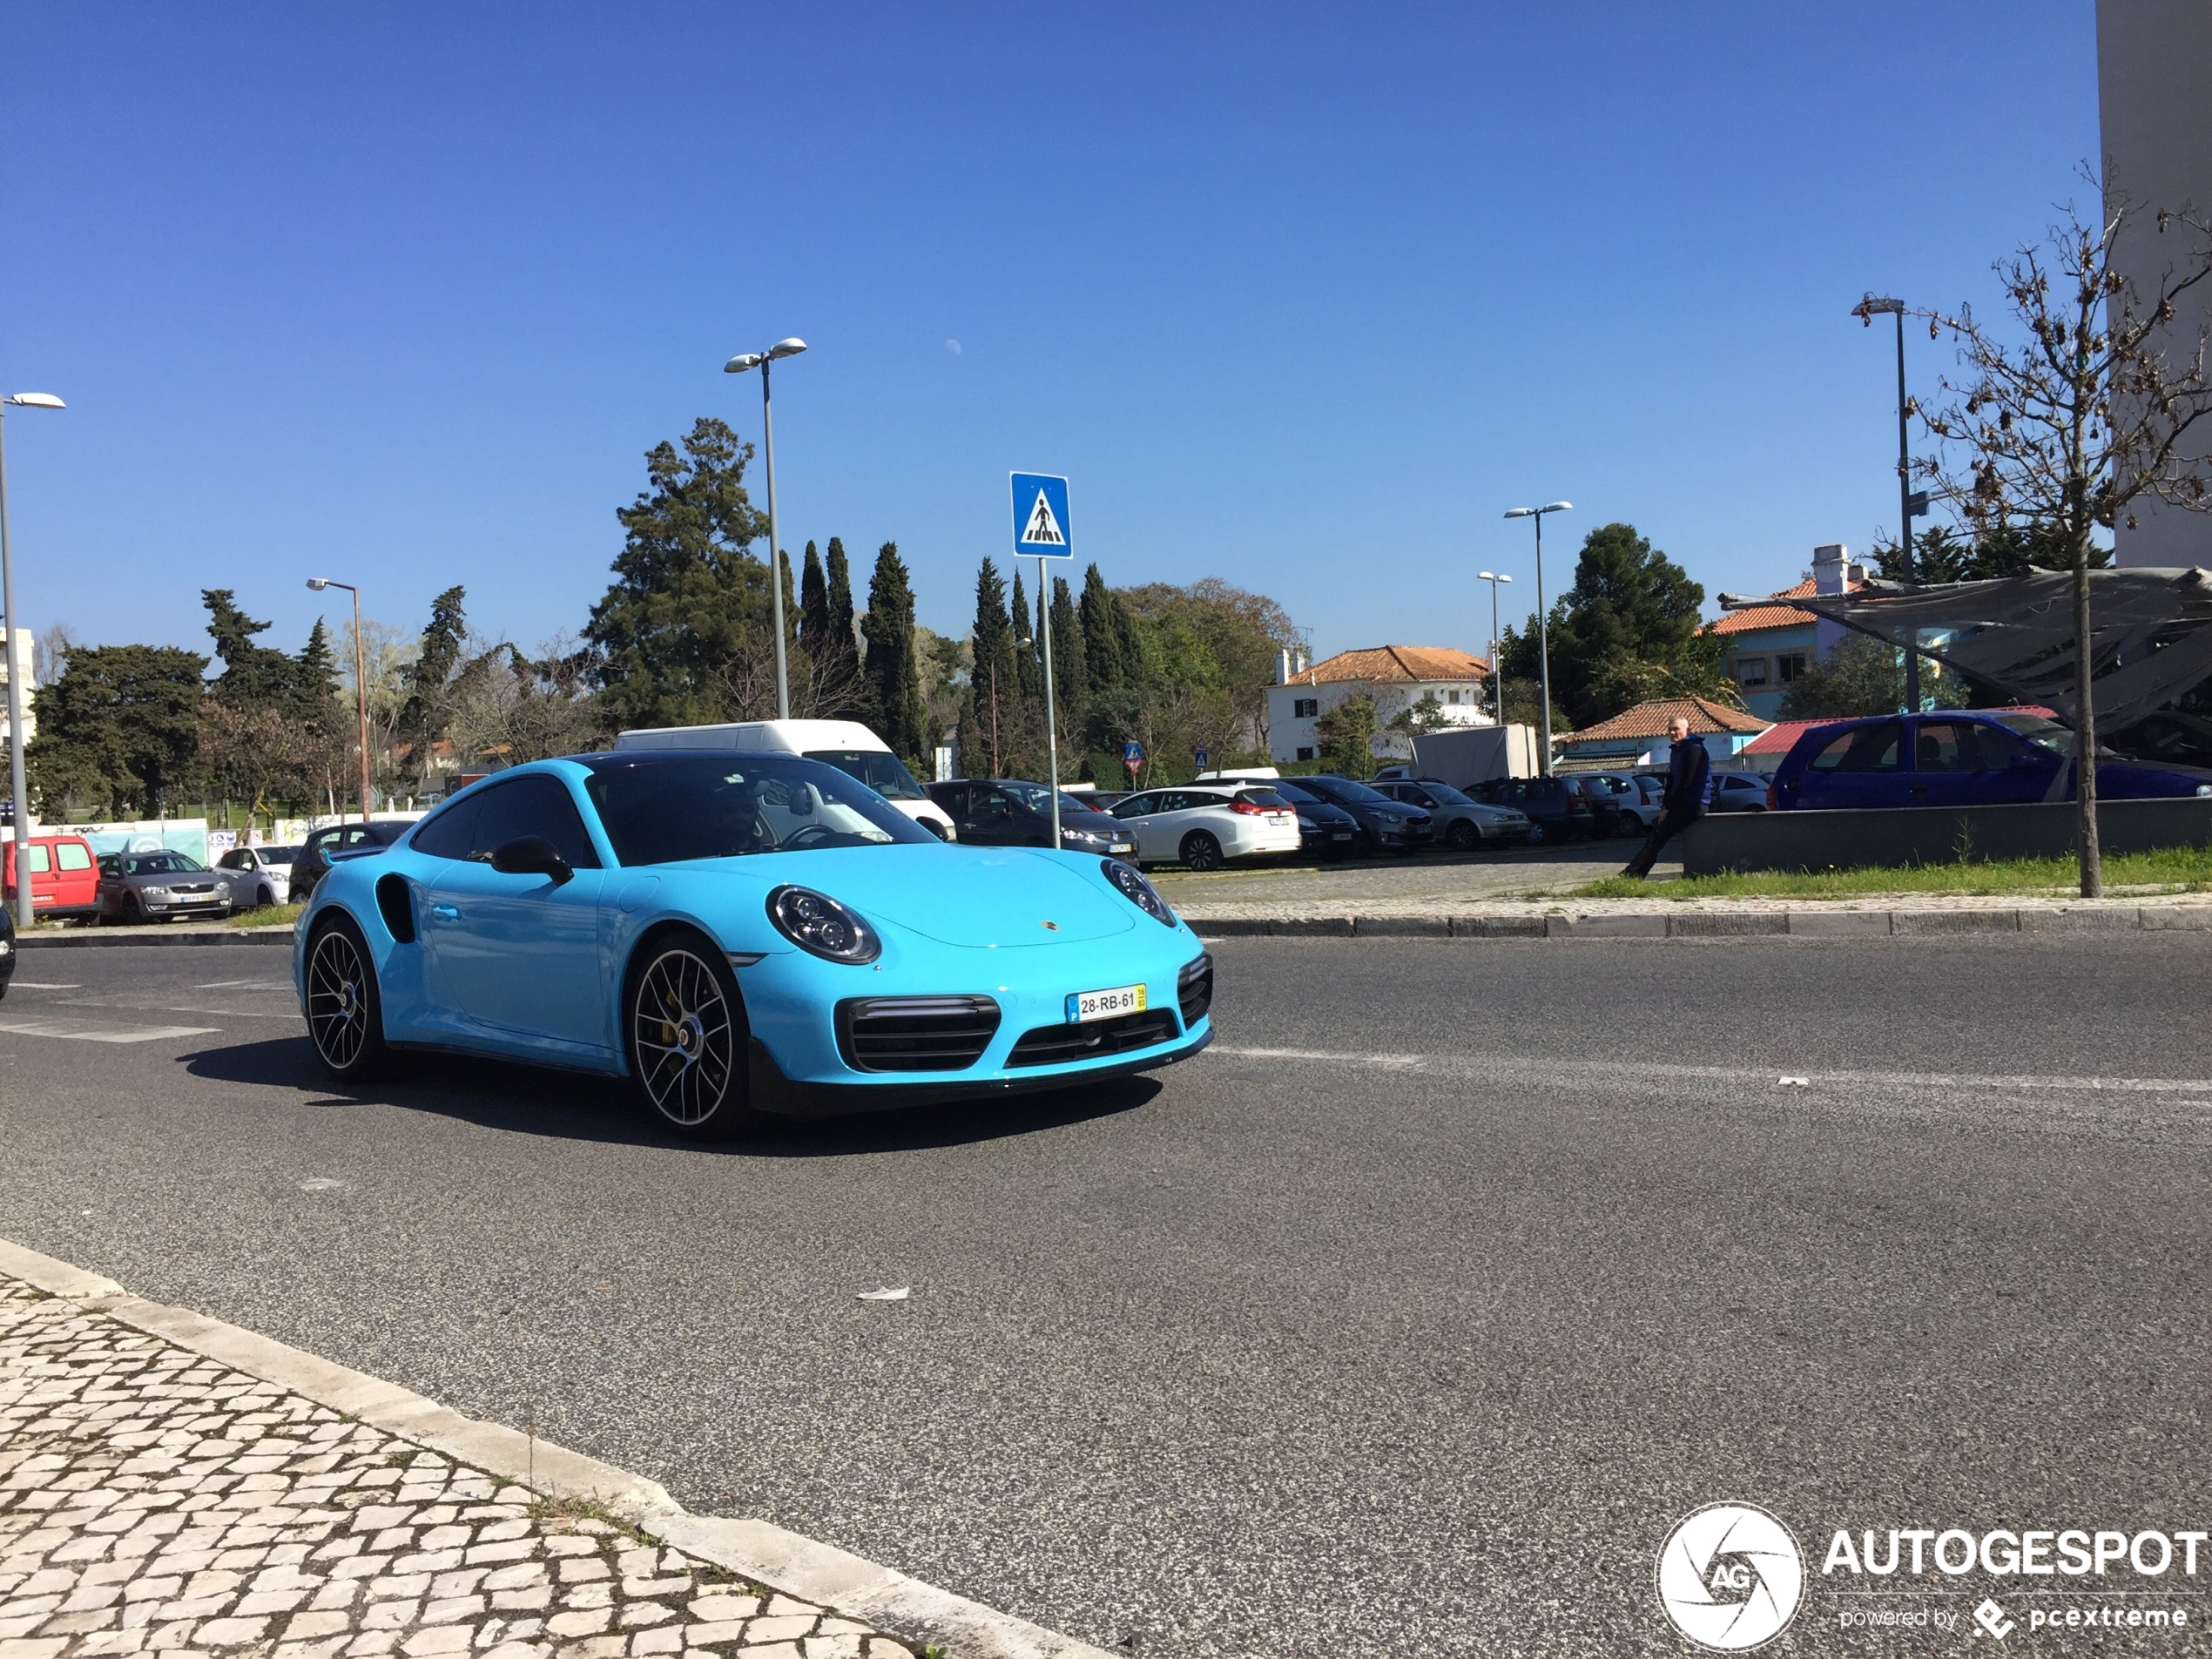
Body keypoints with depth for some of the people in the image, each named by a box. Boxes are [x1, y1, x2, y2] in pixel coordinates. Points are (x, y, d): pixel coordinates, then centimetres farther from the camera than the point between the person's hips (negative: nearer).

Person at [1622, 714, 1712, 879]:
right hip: (1682, 805, 10)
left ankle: (1632, 874, -24)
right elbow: (1671, 782, 16)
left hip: (1693, 805, -10)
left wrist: (1668, 808, -15)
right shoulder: (1677, 751, 18)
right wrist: (1665, 807, 3)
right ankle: (1636, 874, -3)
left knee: (1657, 836, -18)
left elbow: (1687, 784, -18)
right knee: (1654, 832, 1)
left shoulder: (1694, 749, -14)